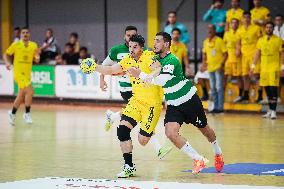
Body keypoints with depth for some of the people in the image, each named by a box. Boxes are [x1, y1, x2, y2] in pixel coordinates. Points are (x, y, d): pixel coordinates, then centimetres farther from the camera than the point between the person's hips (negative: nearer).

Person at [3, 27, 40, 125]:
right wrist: (7, 62, -13)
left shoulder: (34, 45, 4)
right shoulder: (15, 45, -5)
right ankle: (27, 114, -5)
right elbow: (6, 54, 5)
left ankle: (12, 113, 34)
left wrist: (37, 58, -15)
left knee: (21, 96, 14)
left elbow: (36, 60, 8)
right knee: (30, 91, -19)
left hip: (27, 74, 5)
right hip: (19, 73, -5)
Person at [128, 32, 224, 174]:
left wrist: (140, 75, -34)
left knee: (204, 129, 16)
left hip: (190, 101, -6)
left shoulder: (172, 60, -25)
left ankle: (218, 154, 45)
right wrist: (155, 69, -29)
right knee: (170, 133, -18)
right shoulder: (157, 58, 1)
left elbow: (162, 81, -35)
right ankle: (198, 160, -6)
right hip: (173, 105, 6)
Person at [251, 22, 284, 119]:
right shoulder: (261, 40, 10)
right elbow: (257, 53, 12)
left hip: (274, 68, -4)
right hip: (264, 68, 4)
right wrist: (253, 66, 6)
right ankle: (270, 110, 16)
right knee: (267, 88, 7)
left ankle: (273, 111, -9)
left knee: (273, 88, -10)